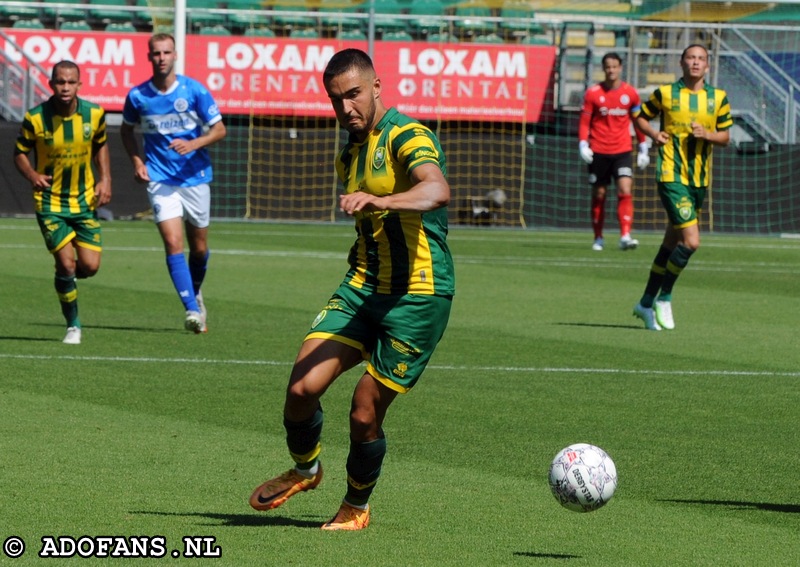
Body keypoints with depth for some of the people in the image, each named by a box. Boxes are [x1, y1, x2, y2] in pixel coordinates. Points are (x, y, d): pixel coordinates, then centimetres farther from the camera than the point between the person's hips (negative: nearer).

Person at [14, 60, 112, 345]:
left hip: (85, 200, 3)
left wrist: (105, 179, 0)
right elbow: (20, 152, -2)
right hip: (50, 201, -3)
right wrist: (32, 175, -22)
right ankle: (73, 325, 7)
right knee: (66, 263, -12)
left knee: (90, 265, -4)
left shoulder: (94, 113, -6)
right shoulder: (35, 118, -14)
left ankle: (66, 278, 33)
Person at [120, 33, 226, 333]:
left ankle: (195, 291, 40)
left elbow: (219, 129, -2)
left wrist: (193, 144, -20)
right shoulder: (137, 95, -3)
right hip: (160, 179, -1)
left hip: (195, 177, 1)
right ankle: (192, 309, -18)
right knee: (173, 242, -17)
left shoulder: (194, 90, -7)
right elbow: (127, 129, 16)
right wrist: (136, 160, 1)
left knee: (199, 247, 11)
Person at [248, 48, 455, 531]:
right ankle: (304, 469, 19)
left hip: (418, 297, -7)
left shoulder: (407, 136, -13)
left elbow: (437, 191, -35)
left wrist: (378, 201, -50)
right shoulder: (349, 154, 14)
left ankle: (357, 507, 24)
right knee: (303, 387, -11)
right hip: (361, 290, 7)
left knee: (365, 415, -3)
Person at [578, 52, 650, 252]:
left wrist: (643, 148, 13)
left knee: (625, 191, -16)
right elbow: (584, 122, 2)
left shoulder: (630, 93, 3)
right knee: (598, 195, 6)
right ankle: (598, 239, 18)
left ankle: (625, 236, -22)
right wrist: (583, 145, -11)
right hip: (598, 152, 0)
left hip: (622, 151, 0)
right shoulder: (593, 93, -1)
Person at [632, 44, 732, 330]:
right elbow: (640, 116, 12)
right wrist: (654, 134, -8)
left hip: (700, 179, 5)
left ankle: (647, 302, 26)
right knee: (691, 241, -17)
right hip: (671, 176, -5)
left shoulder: (718, 98, 6)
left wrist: (707, 134, -11)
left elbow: (725, 137, 10)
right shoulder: (665, 93, -2)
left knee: (671, 244, 13)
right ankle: (664, 297, 1)